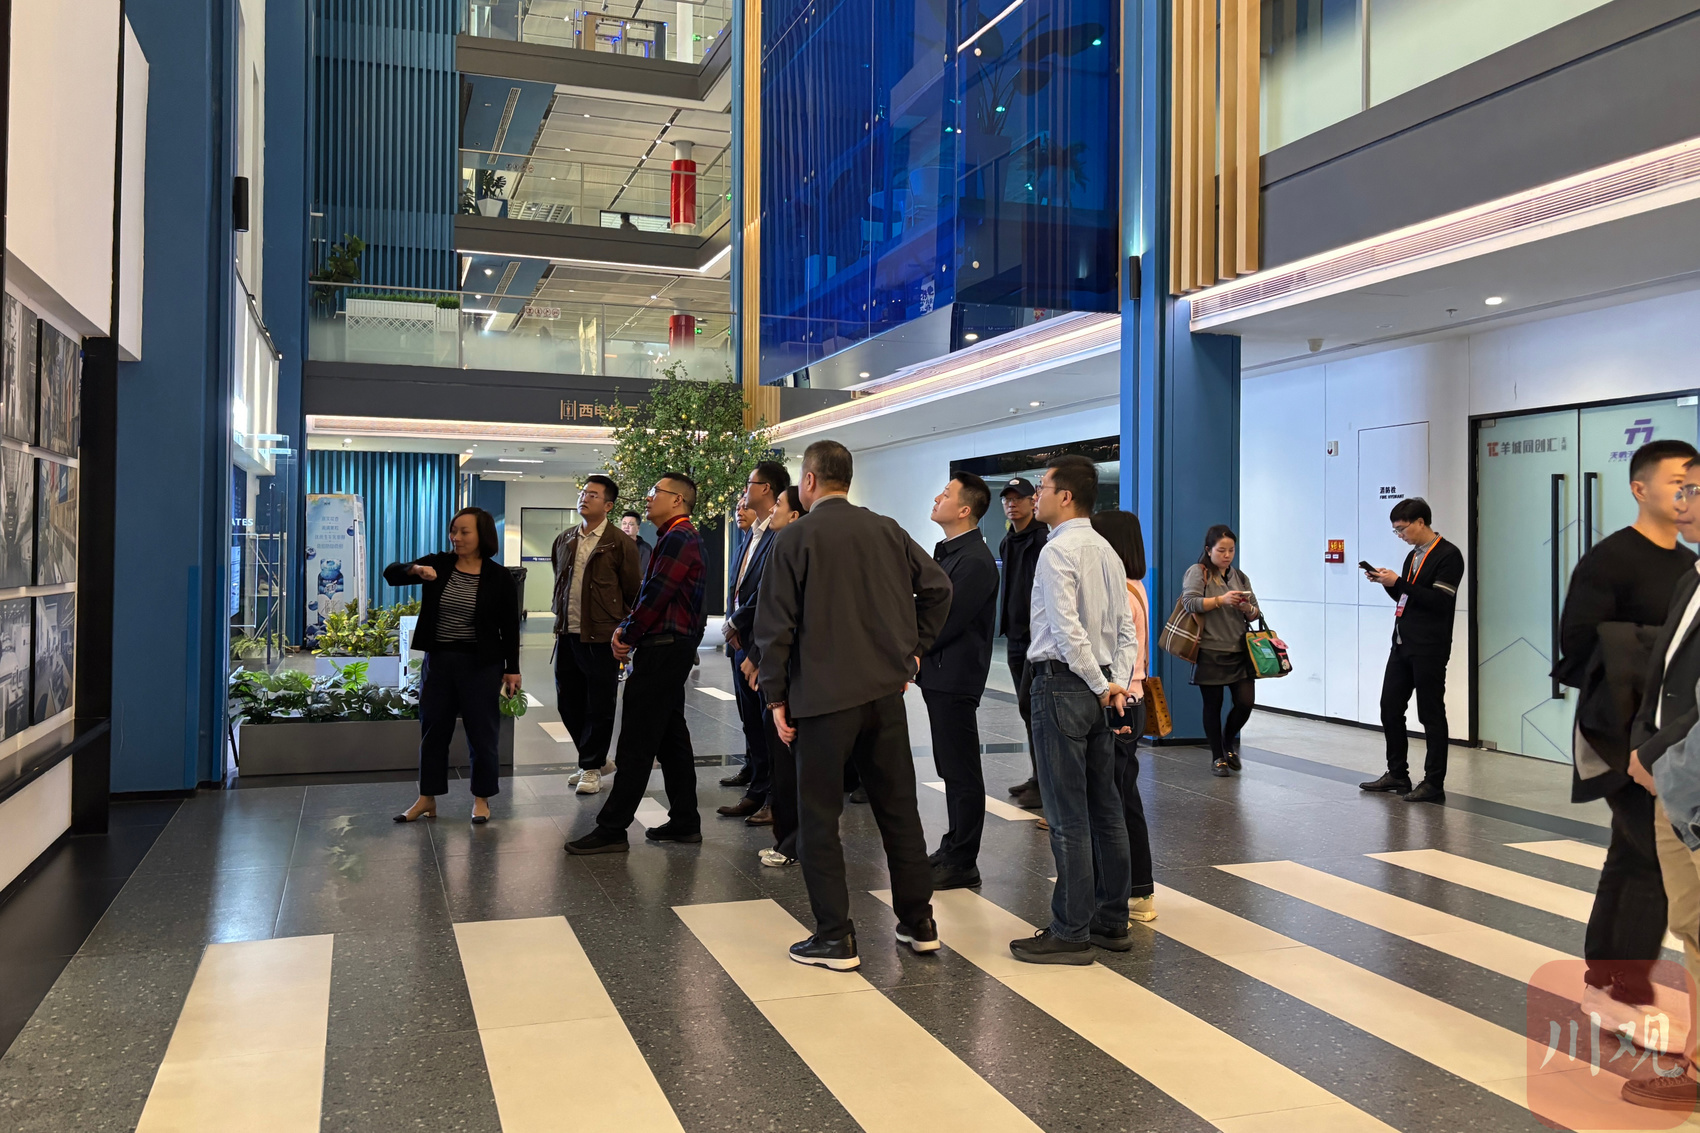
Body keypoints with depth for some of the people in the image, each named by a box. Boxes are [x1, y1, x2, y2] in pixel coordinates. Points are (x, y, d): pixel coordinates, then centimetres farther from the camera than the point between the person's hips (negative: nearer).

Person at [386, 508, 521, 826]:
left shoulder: (499, 576, -7)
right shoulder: (438, 564, 1)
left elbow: (509, 626, -3)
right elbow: (390, 574, 0)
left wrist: (512, 668, -5)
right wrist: (415, 569, -22)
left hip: (480, 664, -3)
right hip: (438, 660, 3)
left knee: (482, 732, 5)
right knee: (433, 730, 11)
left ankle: (481, 798, 19)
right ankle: (427, 798, 22)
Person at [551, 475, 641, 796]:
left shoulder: (620, 543, -7)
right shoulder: (564, 540, 11)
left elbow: (633, 593, -2)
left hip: (601, 637, -6)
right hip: (567, 635, 6)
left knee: (599, 706, 2)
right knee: (568, 703, 12)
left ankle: (591, 767, 16)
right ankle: (597, 759, 28)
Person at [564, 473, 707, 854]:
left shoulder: (677, 538, -15)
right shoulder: (679, 537, 19)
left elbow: (656, 594, -20)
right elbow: (650, 592, 19)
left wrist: (629, 635, -8)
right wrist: (627, 627, 4)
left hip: (663, 649, -11)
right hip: (673, 648, 11)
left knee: (636, 743, -7)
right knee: (671, 737, 14)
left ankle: (612, 829, -3)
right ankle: (685, 822, 20)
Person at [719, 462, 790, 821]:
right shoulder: (752, 535, 15)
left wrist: (737, 622, -12)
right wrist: (732, 624, 5)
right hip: (741, 640, 10)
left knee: (769, 721, -3)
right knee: (751, 720, 16)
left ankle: (776, 800, 5)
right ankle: (756, 792, 26)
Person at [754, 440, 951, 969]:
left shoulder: (795, 538, -6)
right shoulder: (886, 530, 6)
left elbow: (776, 626, -9)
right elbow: (938, 587, 7)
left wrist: (776, 697, -3)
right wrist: (914, 649, 14)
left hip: (823, 695, -5)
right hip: (886, 689, 5)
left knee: (819, 817, 5)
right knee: (898, 806, 14)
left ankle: (834, 938, 8)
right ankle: (918, 921, 24)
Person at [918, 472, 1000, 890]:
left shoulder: (975, 561, -18)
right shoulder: (945, 551, 14)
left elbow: (949, 621, -20)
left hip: (956, 678, -10)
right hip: (939, 675, 10)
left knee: (962, 771, -1)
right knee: (950, 767, 18)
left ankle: (962, 864, 7)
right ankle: (954, 848, 29)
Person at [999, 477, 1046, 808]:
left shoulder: (1043, 540, -12)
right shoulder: (1007, 543, 16)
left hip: (1038, 636, -9)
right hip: (1015, 637, 9)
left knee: (1030, 705, -11)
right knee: (1028, 709, 12)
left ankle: (1045, 782, -4)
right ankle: (1038, 777, 21)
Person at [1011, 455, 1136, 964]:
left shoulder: (1058, 550, -13)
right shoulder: (1107, 551, 15)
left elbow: (1067, 629, -21)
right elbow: (1125, 630, 13)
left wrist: (1102, 686, -13)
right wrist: (1118, 683, 4)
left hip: (1062, 686, -9)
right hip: (1098, 686, 9)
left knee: (1067, 816, -4)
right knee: (1104, 808, 13)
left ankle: (1071, 933, 3)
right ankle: (1112, 921, 23)